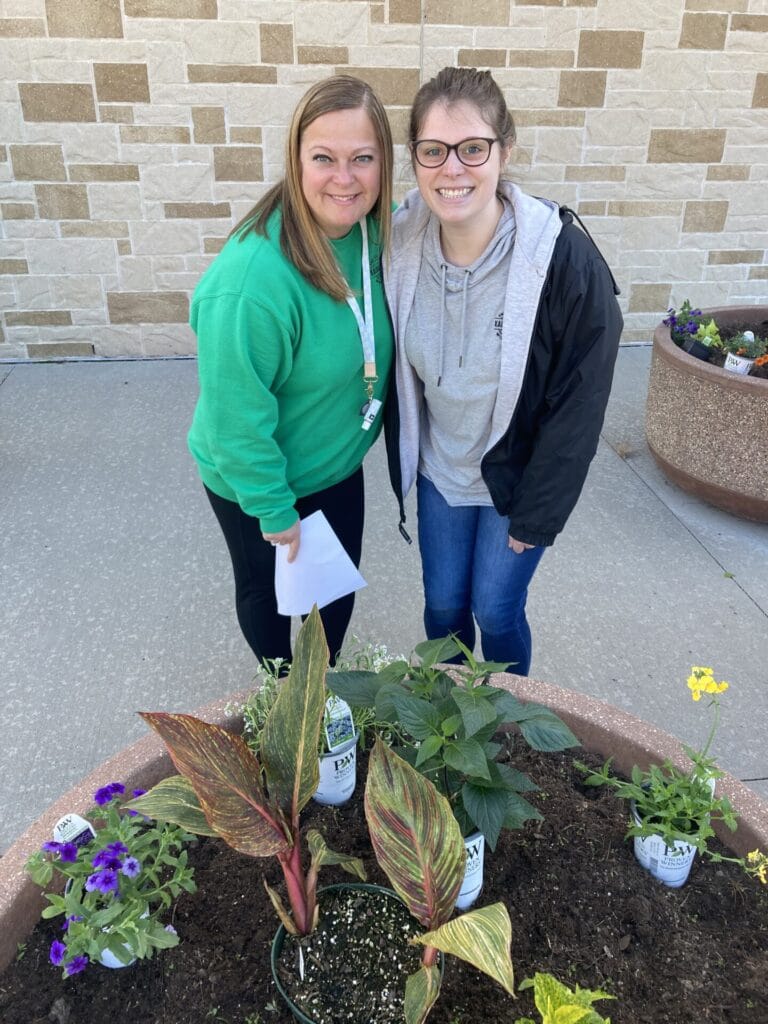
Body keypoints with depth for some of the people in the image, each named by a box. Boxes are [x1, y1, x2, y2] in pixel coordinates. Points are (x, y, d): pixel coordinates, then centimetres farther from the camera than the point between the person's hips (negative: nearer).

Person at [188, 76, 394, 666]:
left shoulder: (378, 232, -13)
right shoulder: (253, 279, -35)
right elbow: (238, 418, -27)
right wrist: (274, 511, -17)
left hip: (339, 464, 6)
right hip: (259, 480, -6)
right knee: (268, 589, 22)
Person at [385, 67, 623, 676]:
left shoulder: (568, 260, -26)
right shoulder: (402, 243, -13)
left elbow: (579, 407, -18)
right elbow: (399, 372, 2)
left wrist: (537, 515, -12)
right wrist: (403, 462, 6)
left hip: (518, 476, -3)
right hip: (439, 468, 4)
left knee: (496, 609, 9)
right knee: (442, 602, 16)